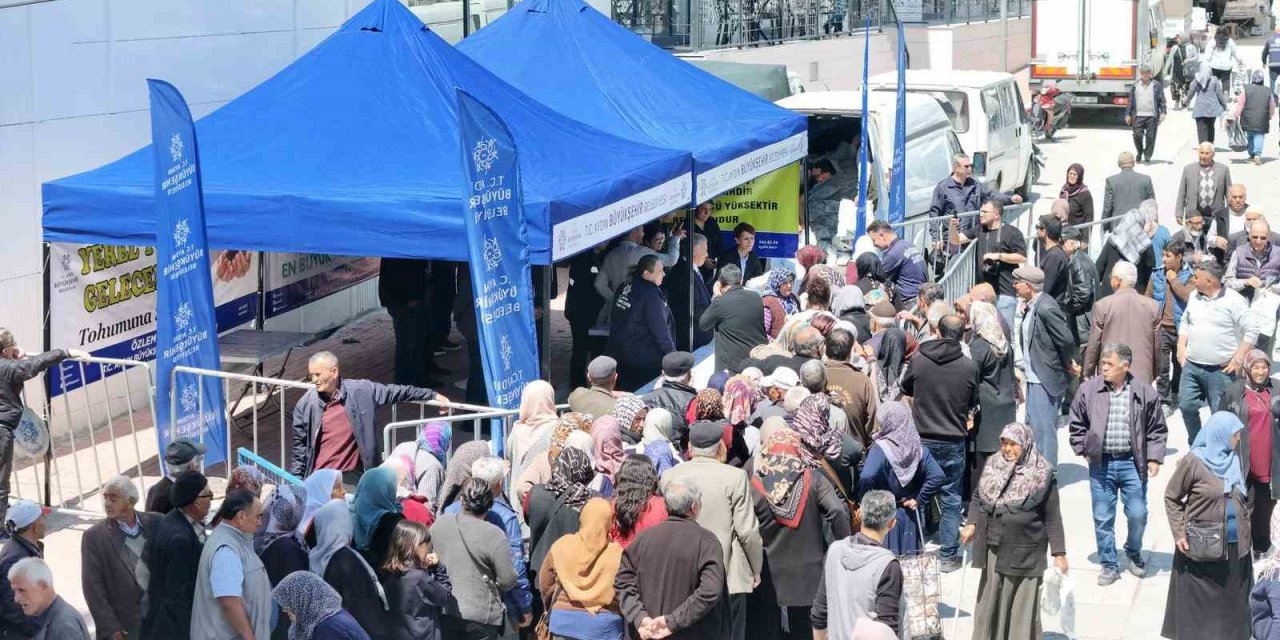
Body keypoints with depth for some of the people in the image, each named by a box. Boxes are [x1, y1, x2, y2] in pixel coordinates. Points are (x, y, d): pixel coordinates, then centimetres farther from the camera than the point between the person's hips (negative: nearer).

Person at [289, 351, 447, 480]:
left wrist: (433, 395, 11)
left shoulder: (362, 391, -3)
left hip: (352, 476, 0)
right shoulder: (306, 404, -1)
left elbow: (397, 392, 8)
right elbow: (299, 445, 7)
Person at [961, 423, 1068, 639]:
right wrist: (972, 524, -5)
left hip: (1025, 554, -3)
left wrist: (1059, 553, -6)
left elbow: (1053, 516, -3)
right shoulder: (993, 466, 5)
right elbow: (978, 497, 13)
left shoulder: (1042, 474, -5)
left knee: (1023, 606, 2)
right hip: (994, 550, 4)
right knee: (990, 601, 9)